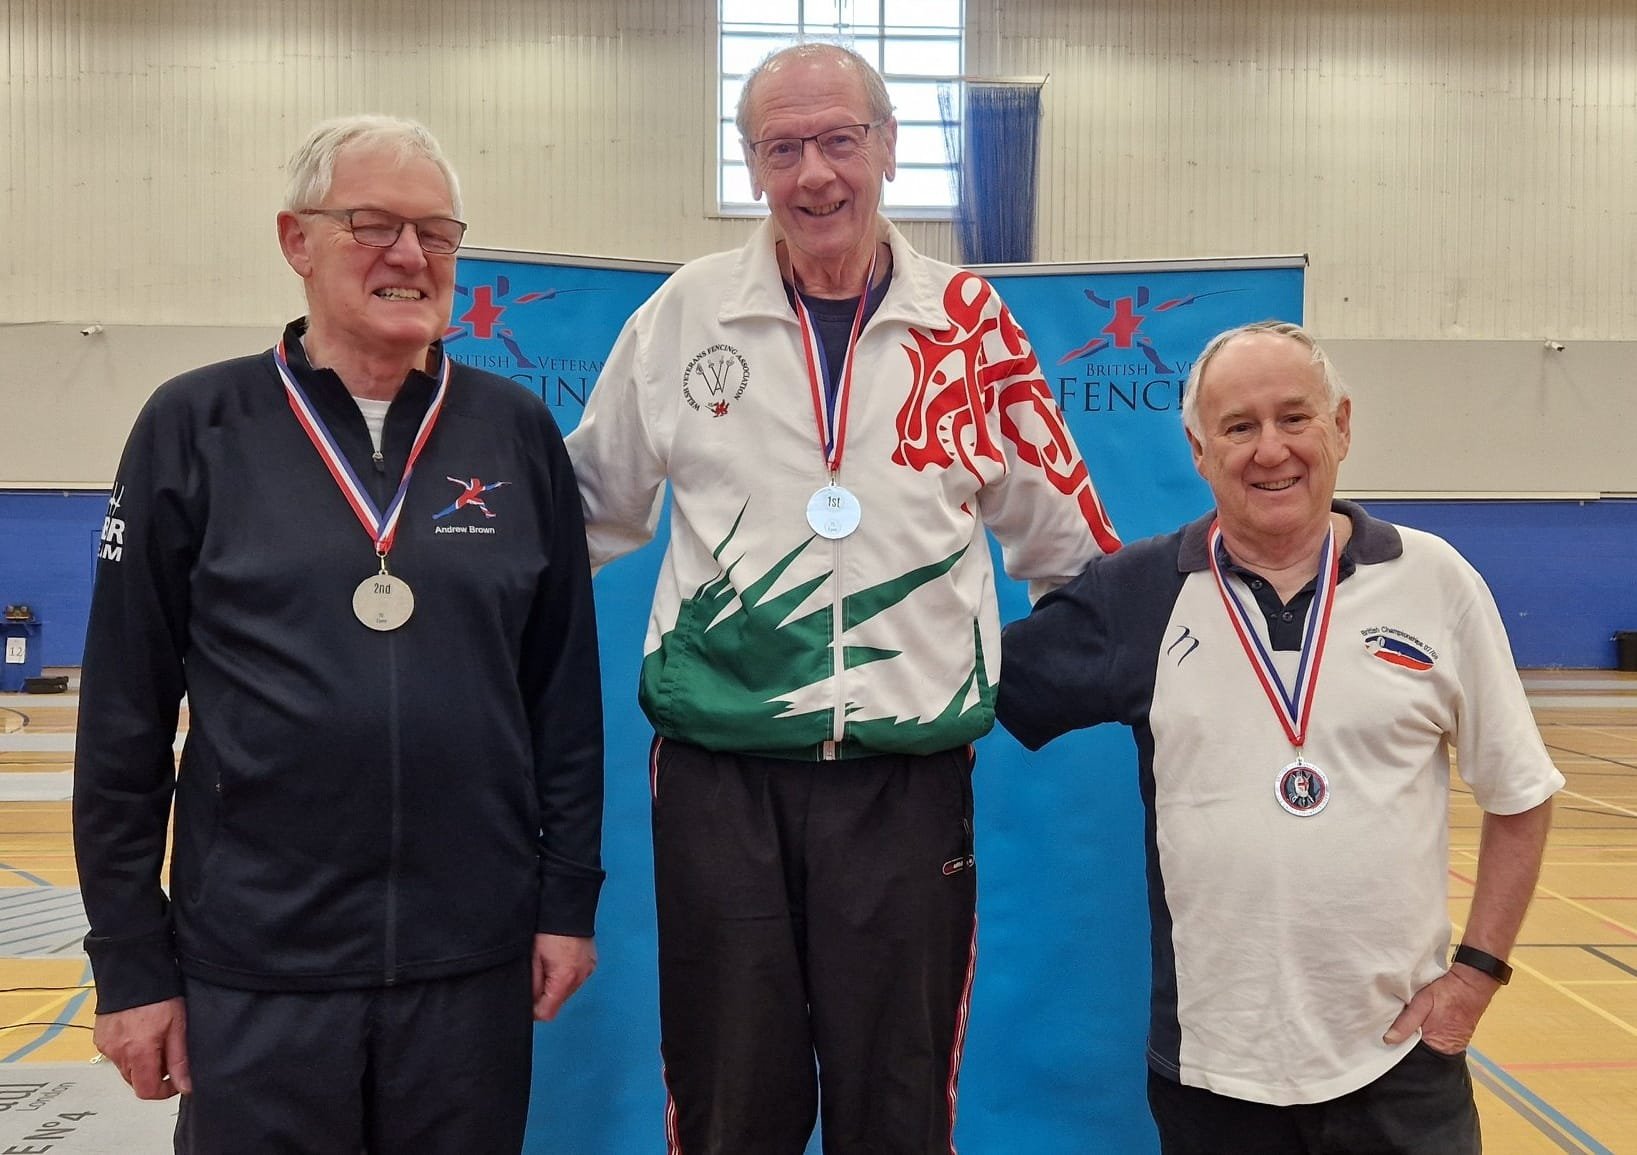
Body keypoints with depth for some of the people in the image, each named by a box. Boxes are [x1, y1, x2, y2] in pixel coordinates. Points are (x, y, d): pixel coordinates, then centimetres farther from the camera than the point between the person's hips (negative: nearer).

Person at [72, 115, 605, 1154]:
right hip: (252, 968, -1)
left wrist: (570, 894, 3)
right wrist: (130, 959, -1)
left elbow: (566, 684, 5)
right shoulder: (195, 428, -3)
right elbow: (126, 712, -1)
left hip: (475, 961, 2)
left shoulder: (517, 430, 2)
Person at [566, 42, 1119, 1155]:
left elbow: (1061, 534, 14)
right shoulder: (684, 312, 3)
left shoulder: (969, 322, 3)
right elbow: (587, 511, 14)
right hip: (718, 771, 0)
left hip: (910, 779, 0)